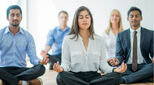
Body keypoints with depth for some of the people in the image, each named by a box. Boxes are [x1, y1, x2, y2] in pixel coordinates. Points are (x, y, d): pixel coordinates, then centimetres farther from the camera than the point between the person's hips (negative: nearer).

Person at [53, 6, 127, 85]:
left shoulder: (99, 40, 11)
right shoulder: (68, 40, 5)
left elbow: (102, 63, 9)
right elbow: (66, 63, 3)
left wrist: (113, 70, -11)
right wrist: (62, 68, -21)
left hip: (94, 76, 2)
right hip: (75, 77, -2)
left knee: (116, 76, -27)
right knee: (61, 77, -36)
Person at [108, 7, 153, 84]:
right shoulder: (121, 35, 11)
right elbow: (119, 55, 6)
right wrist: (117, 60, -19)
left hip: (144, 67, -1)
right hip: (127, 67, 1)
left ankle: (124, 79, -38)